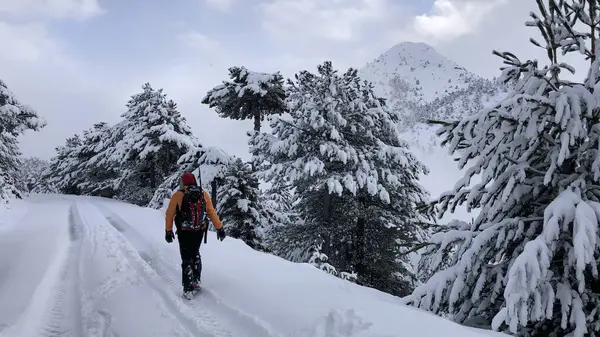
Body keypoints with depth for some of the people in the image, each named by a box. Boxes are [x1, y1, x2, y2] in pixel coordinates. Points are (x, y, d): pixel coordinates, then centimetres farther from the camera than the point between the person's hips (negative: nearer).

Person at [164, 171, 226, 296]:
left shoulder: (178, 196, -9)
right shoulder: (204, 195, -2)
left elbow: (170, 214, -4)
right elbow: (212, 212, 1)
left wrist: (168, 231, 7)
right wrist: (219, 228, 8)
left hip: (184, 233, -3)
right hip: (199, 231, 3)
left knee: (186, 258, 5)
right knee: (195, 254, 23)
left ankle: (188, 288, 4)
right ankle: (196, 281, 22)